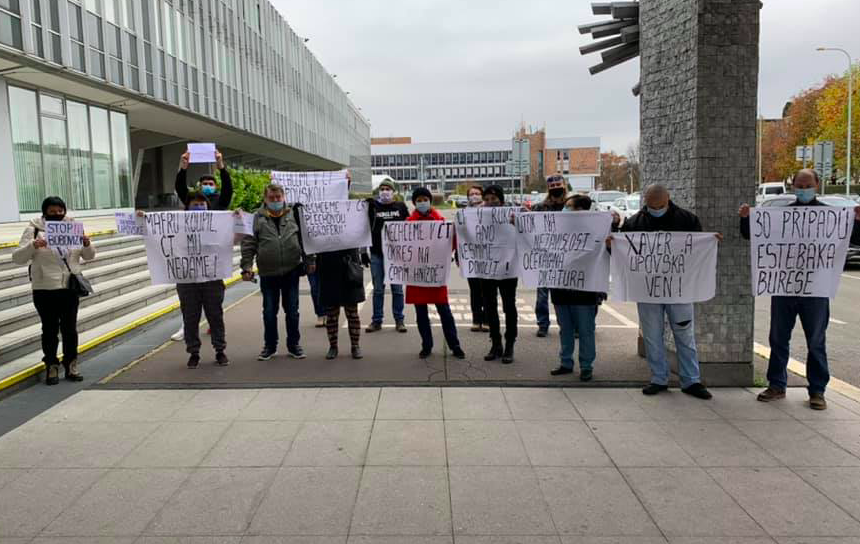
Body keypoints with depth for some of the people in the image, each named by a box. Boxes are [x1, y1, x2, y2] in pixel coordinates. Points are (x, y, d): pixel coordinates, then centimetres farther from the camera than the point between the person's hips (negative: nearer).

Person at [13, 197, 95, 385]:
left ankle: (71, 365, 18)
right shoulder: (34, 230, -2)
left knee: (70, 328, 8)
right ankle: (51, 366, 17)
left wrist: (87, 245, -12)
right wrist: (33, 246, -25)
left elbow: (89, 256, 10)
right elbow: (17, 258, -7)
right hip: (45, 290, -2)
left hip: (70, 288, 3)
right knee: (50, 329, 5)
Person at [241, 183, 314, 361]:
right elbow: (248, 244, -2)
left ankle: (293, 345, 22)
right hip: (267, 273, 0)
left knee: (292, 311, 8)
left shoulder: (294, 214, 4)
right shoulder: (257, 218, 1)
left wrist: (309, 260, 3)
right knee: (269, 312, 9)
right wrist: (247, 266, -9)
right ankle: (270, 346, 23)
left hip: (291, 271, 0)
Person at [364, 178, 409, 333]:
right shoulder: (372, 207, 4)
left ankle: (399, 320, 15)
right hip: (376, 254, 0)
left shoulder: (401, 207, 5)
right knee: (378, 289, 7)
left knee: (397, 289, 6)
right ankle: (377, 320, 15)